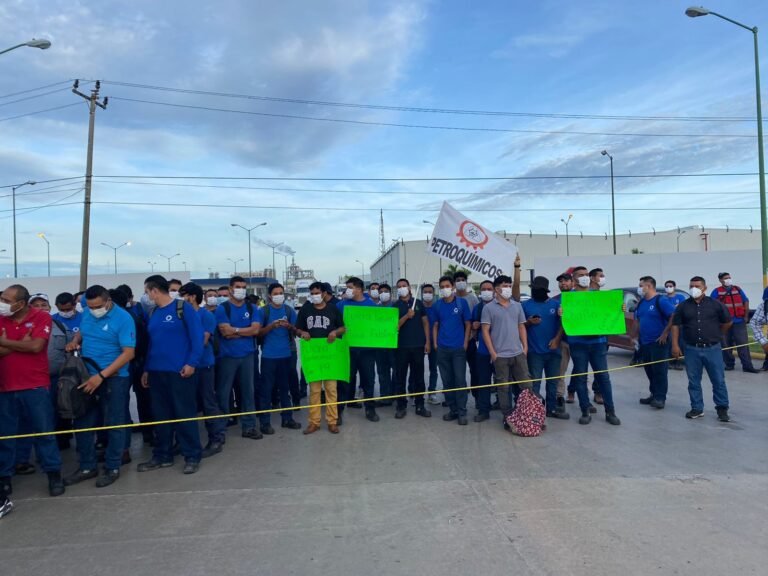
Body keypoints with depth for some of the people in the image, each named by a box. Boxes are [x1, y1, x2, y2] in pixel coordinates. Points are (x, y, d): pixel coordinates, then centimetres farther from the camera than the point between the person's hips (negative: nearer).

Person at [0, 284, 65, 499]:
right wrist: (21, 343, -14)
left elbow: (36, 346, -17)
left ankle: (54, 474, 15)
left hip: (35, 386, -3)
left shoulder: (42, 317, -6)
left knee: (44, 431, 5)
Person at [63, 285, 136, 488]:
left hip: (113, 379, -6)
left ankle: (112, 468, 17)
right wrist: (74, 342, -1)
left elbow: (128, 353, -19)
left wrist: (101, 376, -24)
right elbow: (81, 333, 24)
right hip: (87, 376, 6)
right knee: (83, 423, 12)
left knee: (114, 424, 4)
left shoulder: (123, 319, -16)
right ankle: (87, 466, 26)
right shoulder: (87, 315, 4)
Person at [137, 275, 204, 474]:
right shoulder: (153, 313, 13)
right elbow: (151, 343, 18)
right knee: (161, 415, 13)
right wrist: (147, 369, 16)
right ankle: (162, 455, 25)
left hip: (180, 372, -7)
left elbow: (197, 336, -12)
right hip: (156, 372, 7)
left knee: (185, 414, 0)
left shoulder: (183, 308, -7)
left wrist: (192, 363, -18)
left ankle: (192, 456, 10)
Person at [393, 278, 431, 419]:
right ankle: (401, 406, 12)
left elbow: (425, 323, 8)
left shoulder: (418, 303, 7)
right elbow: (394, 326, -5)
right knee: (400, 377, 3)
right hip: (401, 346, -1)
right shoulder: (395, 306, 2)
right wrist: (407, 316, -18)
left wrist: (427, 341, 1)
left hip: (418, 345, 1)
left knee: (419, 376, 7)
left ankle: (420, 406, 16)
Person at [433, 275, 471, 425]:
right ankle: (452, 409, 20)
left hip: (459, 348, -3)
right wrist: (435, 343, 3)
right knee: (447, 381, 9)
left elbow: (468, 324, 0)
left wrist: (465, 344, -6)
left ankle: (462, 412, 5)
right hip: (442, 348, 3)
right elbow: (435, 325, 12)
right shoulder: (438, 304, 6)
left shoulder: (462, 302, -2)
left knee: (460, 380, -3)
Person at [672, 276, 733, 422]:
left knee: (718, 381, 5)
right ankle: (697, 408, 18)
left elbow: (728, 322, 10)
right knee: (694, 381, 8)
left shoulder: (715, 304, -1)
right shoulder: (683, 306, 3)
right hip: (692, 350, 1)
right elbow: (676, 325, 4)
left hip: (713, 349, -1)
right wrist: (675, 345, -2)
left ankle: (722, 408, 18)